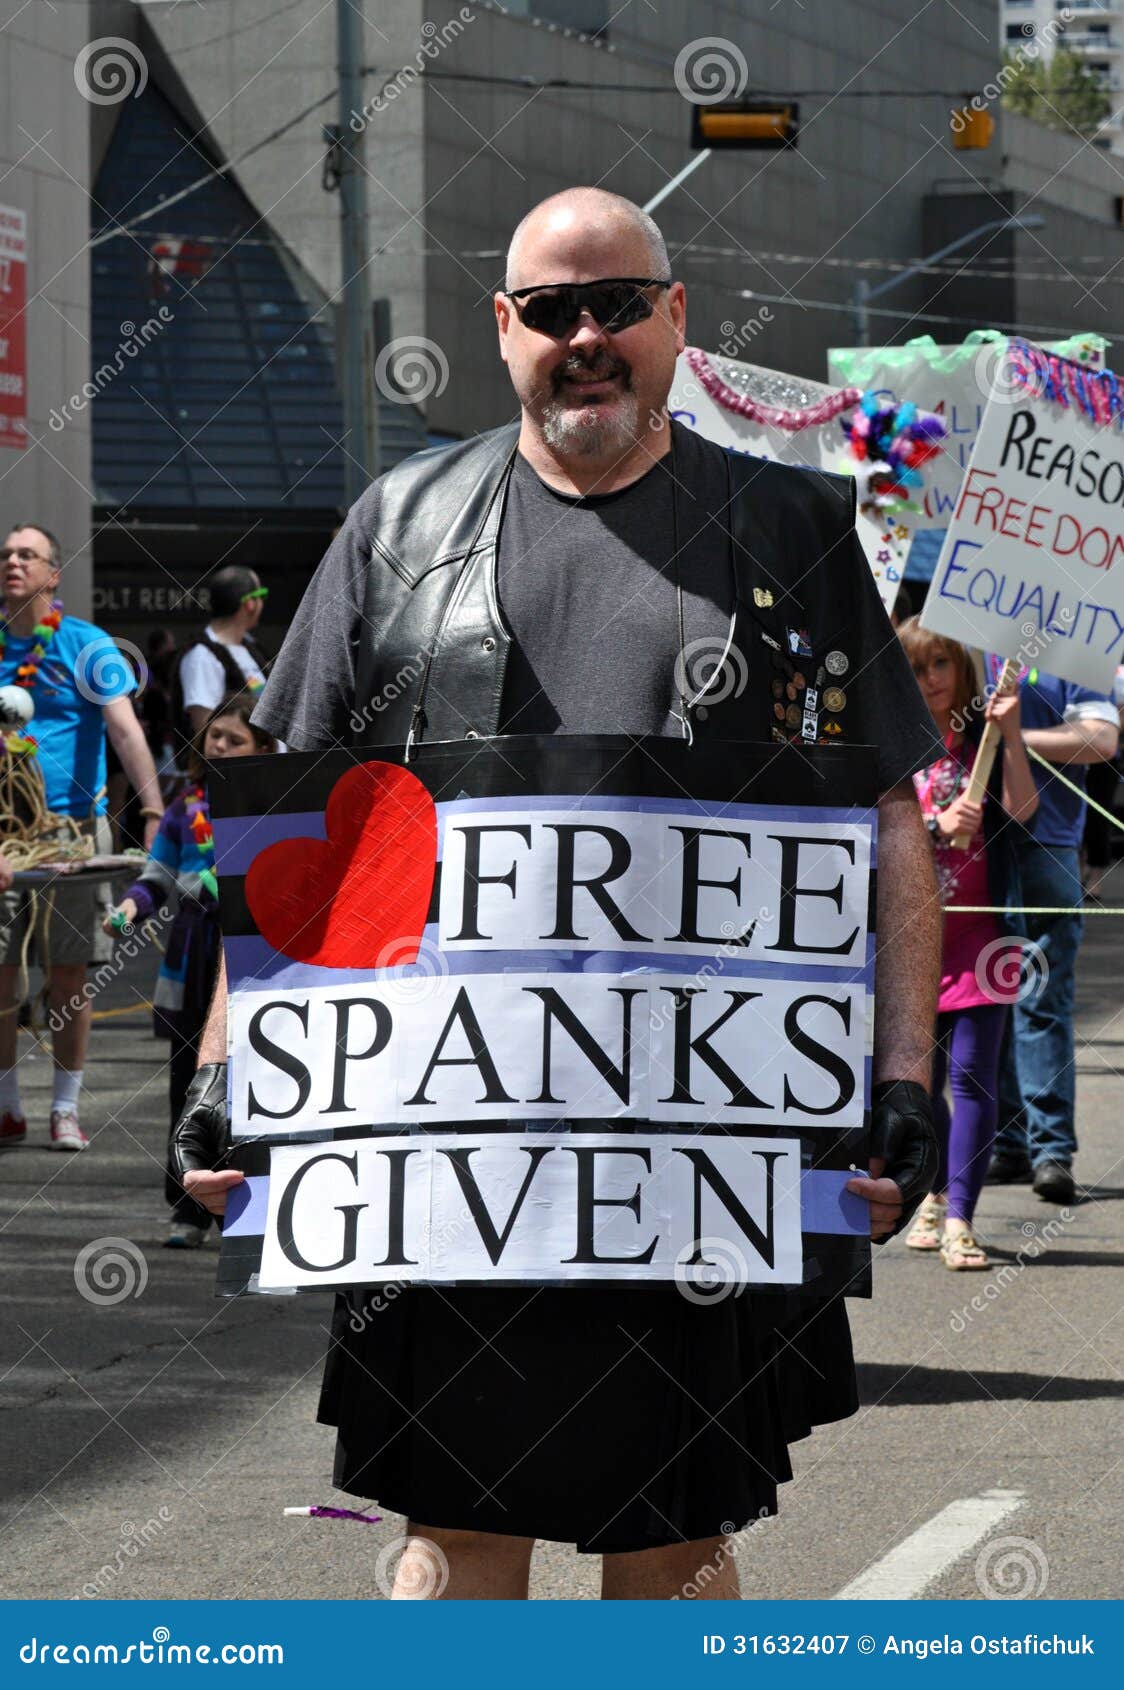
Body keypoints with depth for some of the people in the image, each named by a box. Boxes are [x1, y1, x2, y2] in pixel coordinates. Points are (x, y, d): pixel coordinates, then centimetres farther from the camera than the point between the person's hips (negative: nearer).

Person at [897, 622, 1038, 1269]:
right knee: (919, 1077, 10)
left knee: (972, 1073, -10)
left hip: (979, 929, -2)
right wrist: (937, 824, -17)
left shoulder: (985, 736, 2)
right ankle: (937, 1195, 31)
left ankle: (960, 1220, -11)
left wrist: (1011, 733, -20)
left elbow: (1022, 807, -12)